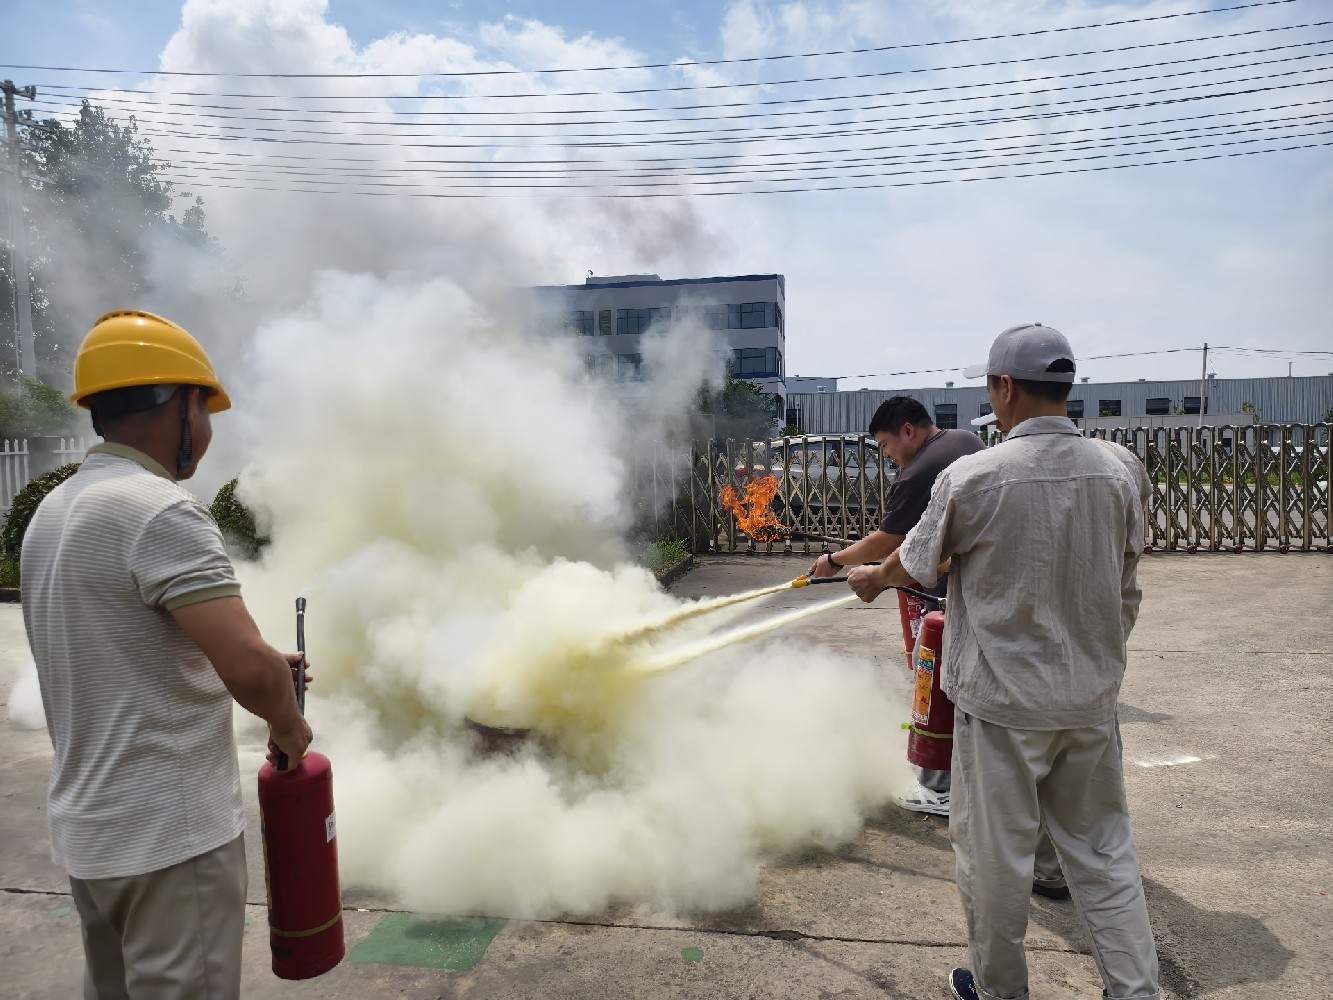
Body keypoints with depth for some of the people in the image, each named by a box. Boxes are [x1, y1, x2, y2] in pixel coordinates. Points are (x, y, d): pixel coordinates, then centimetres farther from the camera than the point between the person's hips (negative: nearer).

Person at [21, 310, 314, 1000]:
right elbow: (251, 669, -29)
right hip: (171, 833, -9)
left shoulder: (53, 512, 9)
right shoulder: (159, 510, -21)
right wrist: (288, 724, -8)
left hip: (86, 827, 9)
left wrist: (257, 668, 14)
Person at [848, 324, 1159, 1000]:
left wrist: (872, 580, 20)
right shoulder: (1121, 469, -3)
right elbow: (1125, 586, 8)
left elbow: (915, 562, -1)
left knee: (993, 854, 13)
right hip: (1092, 697, 5)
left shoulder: (971, 477, -17)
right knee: (1103, 851, 19)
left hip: (1002, 700, -4)